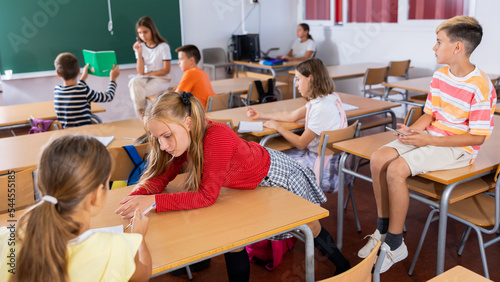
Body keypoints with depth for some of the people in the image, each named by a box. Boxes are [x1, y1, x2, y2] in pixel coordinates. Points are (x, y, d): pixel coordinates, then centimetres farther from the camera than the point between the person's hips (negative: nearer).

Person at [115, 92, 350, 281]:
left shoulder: (217, 137, -44)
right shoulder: (182, 139, -20)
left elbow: (207, 195, -41)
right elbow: (161, 176, -14)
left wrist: (153, 202, -45)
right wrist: (136, 197, -34)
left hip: (275, 176, -5)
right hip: (246, 185, 6)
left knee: (308, 226, 17)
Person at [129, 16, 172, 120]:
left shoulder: (163, 46, -6)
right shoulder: (140, 47, 4)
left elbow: (166, 70, -8)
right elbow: (140, 72, -4)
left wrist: (148, 74, -7)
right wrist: (139, 53, -13)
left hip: (161, 79, -4)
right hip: (145, 79, 4)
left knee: (137, 92, -29)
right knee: (133, 82, -32)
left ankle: (141, 113, -3)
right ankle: (141, 115, -24)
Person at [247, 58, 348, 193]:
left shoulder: (322, 108, -26)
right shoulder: (320, 100, 4)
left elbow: (301, 144, -19)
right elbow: (292, 116, 15)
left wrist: (278, 126, -6)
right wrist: (261, 115, 20)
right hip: (314, 152, 9)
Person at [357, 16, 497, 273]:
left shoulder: (481, 87, -18)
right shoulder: (439, 76, 5)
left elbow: (477, 137, -17)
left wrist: (429, 140, -22)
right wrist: (413, 130, -9)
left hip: (458, 148, -7)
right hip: (430, 138, 7)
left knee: (396, 169, -27)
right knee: (378, 159, -14)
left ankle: (395, 245, -11)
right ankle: (383, 230, 0)